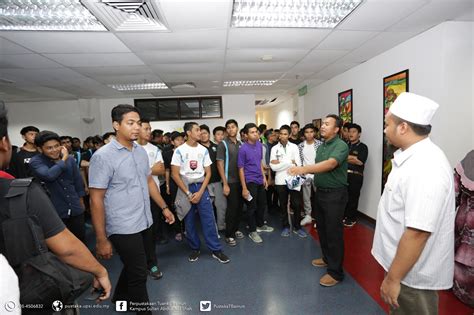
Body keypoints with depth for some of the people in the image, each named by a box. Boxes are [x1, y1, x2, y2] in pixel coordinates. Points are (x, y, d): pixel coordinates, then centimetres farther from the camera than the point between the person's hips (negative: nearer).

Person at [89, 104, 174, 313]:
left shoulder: (141, 151, 4)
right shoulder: (103, 156, -16)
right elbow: (96, 200, -14)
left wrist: (164, 207, 15)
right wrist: (101, 239, -13)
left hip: (144, 223, 7)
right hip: (123, 228, -7)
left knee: (132, 267, 24)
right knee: (138, 274, 5)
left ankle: (120, 298, 50)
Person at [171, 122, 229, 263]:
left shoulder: (203, 150, 4)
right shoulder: (179, 150, -6)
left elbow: (208, 173, 4)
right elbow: (175, 174, -7)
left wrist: (200, 192, -7)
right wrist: (188, 193, -10)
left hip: (201, 187, 2)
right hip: (185, 188, -1)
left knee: (209, 219, 0)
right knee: (189, 221, 8)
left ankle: (216, 250, 11)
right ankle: (195, 248, 26)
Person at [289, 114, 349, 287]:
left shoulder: (341, 145, -15)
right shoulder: (321, 146, 11)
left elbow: (330, 164, -32)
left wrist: (304, 168, -40)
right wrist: (304, 170, -6)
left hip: (335, 194, -8)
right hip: (320, 192, 8)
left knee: (333, 232, 1)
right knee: (322, 228, 19)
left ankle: (336, 272, 15)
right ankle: (327, 258, 39)